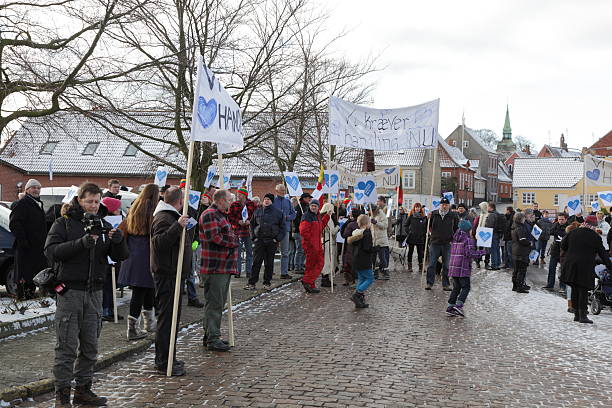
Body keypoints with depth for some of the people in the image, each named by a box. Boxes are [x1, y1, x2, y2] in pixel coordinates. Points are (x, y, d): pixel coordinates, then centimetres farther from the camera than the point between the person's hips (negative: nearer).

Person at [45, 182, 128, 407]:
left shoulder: (103, 225, 12)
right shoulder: (64, 223, 0)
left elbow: (120, 257, 6)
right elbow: (51, 251, -14)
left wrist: (118, 241, -16)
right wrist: (81, 243, -27)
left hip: (94, 292, 5)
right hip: (69, 290, -5)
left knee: (90, 346, 10)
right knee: (67, 345, -4)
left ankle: (83, 390, 21)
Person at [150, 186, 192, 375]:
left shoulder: (173, 216, 20)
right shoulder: (163, 218, -14)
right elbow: (159, 242, -30)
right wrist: (178, 226, -34)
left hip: (174, 274, 11)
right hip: (166, 274, -11)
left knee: (172, 317, 16)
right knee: (166, 318, -7)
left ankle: (168, 358, 26)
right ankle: (163, 362, -3)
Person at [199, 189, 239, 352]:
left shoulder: (220, 215, 23)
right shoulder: (209, 215, -12)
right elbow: (215, 237, -21)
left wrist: (231, 238, 7)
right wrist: (233, 240, -9)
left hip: (224, 267, 11)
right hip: (215, 267, -11)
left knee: (219, 302, 15)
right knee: (215, 303, -7)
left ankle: (210, 335, 24)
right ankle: (212, 339, -3)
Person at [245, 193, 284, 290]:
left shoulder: (278, 213, 5)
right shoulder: (257, 212, 9)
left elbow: (283, 227, 7)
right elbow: (252, 224, 18)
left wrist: (278, 239, -3)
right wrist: (254, 236, 7)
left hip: (272, 242, -1)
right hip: (259, 241, 1)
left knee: (269, 263, 4)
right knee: (256, 262, -3)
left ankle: (267, 283, 13)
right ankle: (252, 283, 0)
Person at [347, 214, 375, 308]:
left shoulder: (356, 232, 9)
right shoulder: (367, 233, -15)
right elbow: (368, 248, -22)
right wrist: (376, 248, -5)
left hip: (356, 260, 9)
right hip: (364, 261, -9)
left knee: (361, 278, 14)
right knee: (369, 278, -1)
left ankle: (360, 301, 12)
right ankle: (356, 295, -11)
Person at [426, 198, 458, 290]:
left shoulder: (453, 216, 3)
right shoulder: (433, 214, 3)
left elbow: (457, 229, 12)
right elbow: (428, 226, 14)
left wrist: (453, 239, 4)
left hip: (447, 244, 0)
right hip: (435, 243, 0)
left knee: (446, 266, 6)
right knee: (432, 264, 1)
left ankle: (446, 284, 13)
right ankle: (429, 283, 9)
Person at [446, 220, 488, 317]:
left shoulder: (455, 239, 14)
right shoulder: (468, 239, -8)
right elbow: (470, 253, -16)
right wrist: (483, 252, -8)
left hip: (453, 267, 7)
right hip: (463, 268, -7)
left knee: (456, 287, 14)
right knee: (465, 287, -2)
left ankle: (450, 307, 10)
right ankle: (459, 305, -16)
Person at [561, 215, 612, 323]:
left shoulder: (573, 232, 6)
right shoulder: (595, 236, -6)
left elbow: (563, 246, 14)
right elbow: (603, 254, -2)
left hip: (571, 265, 4)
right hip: (585, 268, -4)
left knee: (575, 290, 11)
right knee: (583, 291, -1)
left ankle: (577, 314, 16)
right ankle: (582, 315, -4)